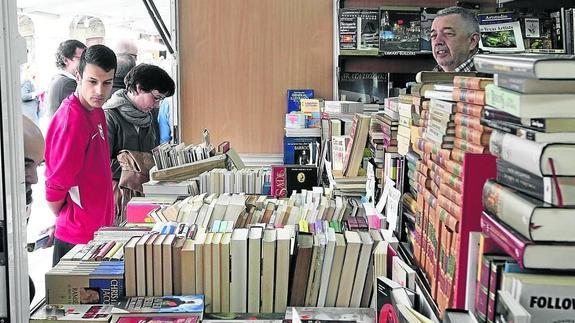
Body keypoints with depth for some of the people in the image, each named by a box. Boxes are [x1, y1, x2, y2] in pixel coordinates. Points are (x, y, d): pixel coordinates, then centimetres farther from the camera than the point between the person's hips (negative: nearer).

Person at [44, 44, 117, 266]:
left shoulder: (97, 112, 6)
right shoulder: (72, 119, -23)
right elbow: (56, 186, -20)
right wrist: (68, 220, -5)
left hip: (98, 229, 9)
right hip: (78, 239, -9)